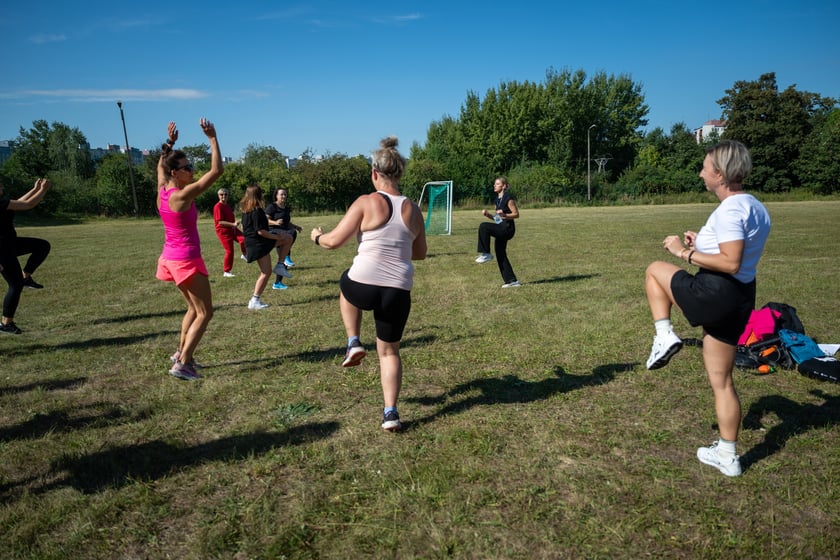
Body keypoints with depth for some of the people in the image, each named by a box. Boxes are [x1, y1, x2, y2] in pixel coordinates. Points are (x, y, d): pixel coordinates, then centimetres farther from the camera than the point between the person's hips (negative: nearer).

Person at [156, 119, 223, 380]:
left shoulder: (162, 190, 2)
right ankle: (182, 364, -2)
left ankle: (181, 353, 31)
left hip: (171, 258, 9)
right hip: (187, 260, -9)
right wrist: (212, 138, -16)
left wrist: (169, 142, 23)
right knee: (205, 313, 0)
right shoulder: (183, 195, -21)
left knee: (194, 308, 23)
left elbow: (160, 165, 25)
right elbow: (217, 170, -22)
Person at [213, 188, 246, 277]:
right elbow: (220, 222, -20)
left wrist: (234, 225, 10)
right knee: (229, 251, -4)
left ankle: (244, 255, 3)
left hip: (232, 229, 7)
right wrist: (233, 224, -27)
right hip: (223, 231, -7)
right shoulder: (218, 207, -14)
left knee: (243, 239, -21)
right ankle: (226, 272, 9)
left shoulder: (228, 205, 11)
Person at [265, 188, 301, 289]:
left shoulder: (286, 209, 19)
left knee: (283, 261, 6)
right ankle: (287, 257, -36)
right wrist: (275, 222, -30)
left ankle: (277, 283, 15)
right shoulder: (271, 207, -3)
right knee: (292, 233, -37)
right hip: (273, 232, -8)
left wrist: (295, 226, 14)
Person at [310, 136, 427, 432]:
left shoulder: (366, 202, -7)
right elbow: (420, 253, 15)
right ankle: (390, 413, 16)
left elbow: (335, 240, -5)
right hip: (399, 292, 3)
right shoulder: (413, 210, 5)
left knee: (346, 283, 35)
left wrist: (317, 237, 16)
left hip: (364, 286, -3)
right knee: (389, 351, 21)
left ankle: (353, 343, 25)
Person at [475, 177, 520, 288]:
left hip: (507, 228, -9)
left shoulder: (508, 198, -10)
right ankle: (512, 281, 18)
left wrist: (505, 215, -25)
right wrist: (487, 214, 3)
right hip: (501, 229, 9)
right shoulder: (498, 199, 15)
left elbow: (516, 214, -10)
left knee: (483, 227, -27)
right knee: (500, 255, 10)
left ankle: (486, 254, -16)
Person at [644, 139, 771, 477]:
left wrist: (685, 252, -18)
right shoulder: (755, 207, 13)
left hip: (715, 294, -9)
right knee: (722, 382, 17)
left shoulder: (730, 209, -18)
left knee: (655, 270, 17)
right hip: (740, 297, 9)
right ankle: (727, 455, 26)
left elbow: (731, 263, -27)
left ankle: (664, 336, 6)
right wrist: (703, 243, 17)